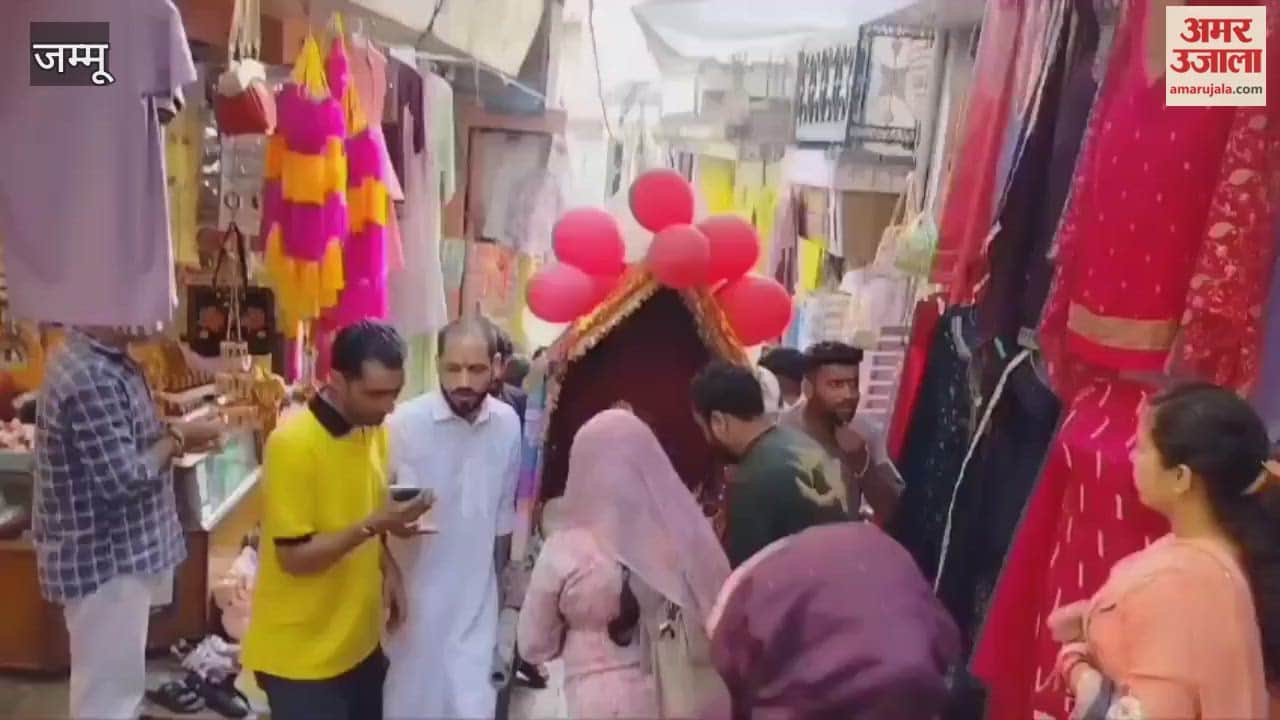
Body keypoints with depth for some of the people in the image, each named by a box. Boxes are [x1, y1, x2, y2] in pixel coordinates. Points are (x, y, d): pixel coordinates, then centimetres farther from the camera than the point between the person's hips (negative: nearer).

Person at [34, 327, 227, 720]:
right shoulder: (89, 378, -26)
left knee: (115, 678, 25)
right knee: (108, 686, 4)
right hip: (102, 558, -10)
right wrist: (178, 438, -13)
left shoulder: (108, 362, 6)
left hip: (120, 548, 10)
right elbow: (123, 478, -27)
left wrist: (175, 436, 3)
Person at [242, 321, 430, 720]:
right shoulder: (293, 442, -22)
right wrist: (373, 525, -29)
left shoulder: (373, 430, 2)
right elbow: (294, 557, -19)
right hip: (301, 655, -7)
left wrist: (389, 570, -1)